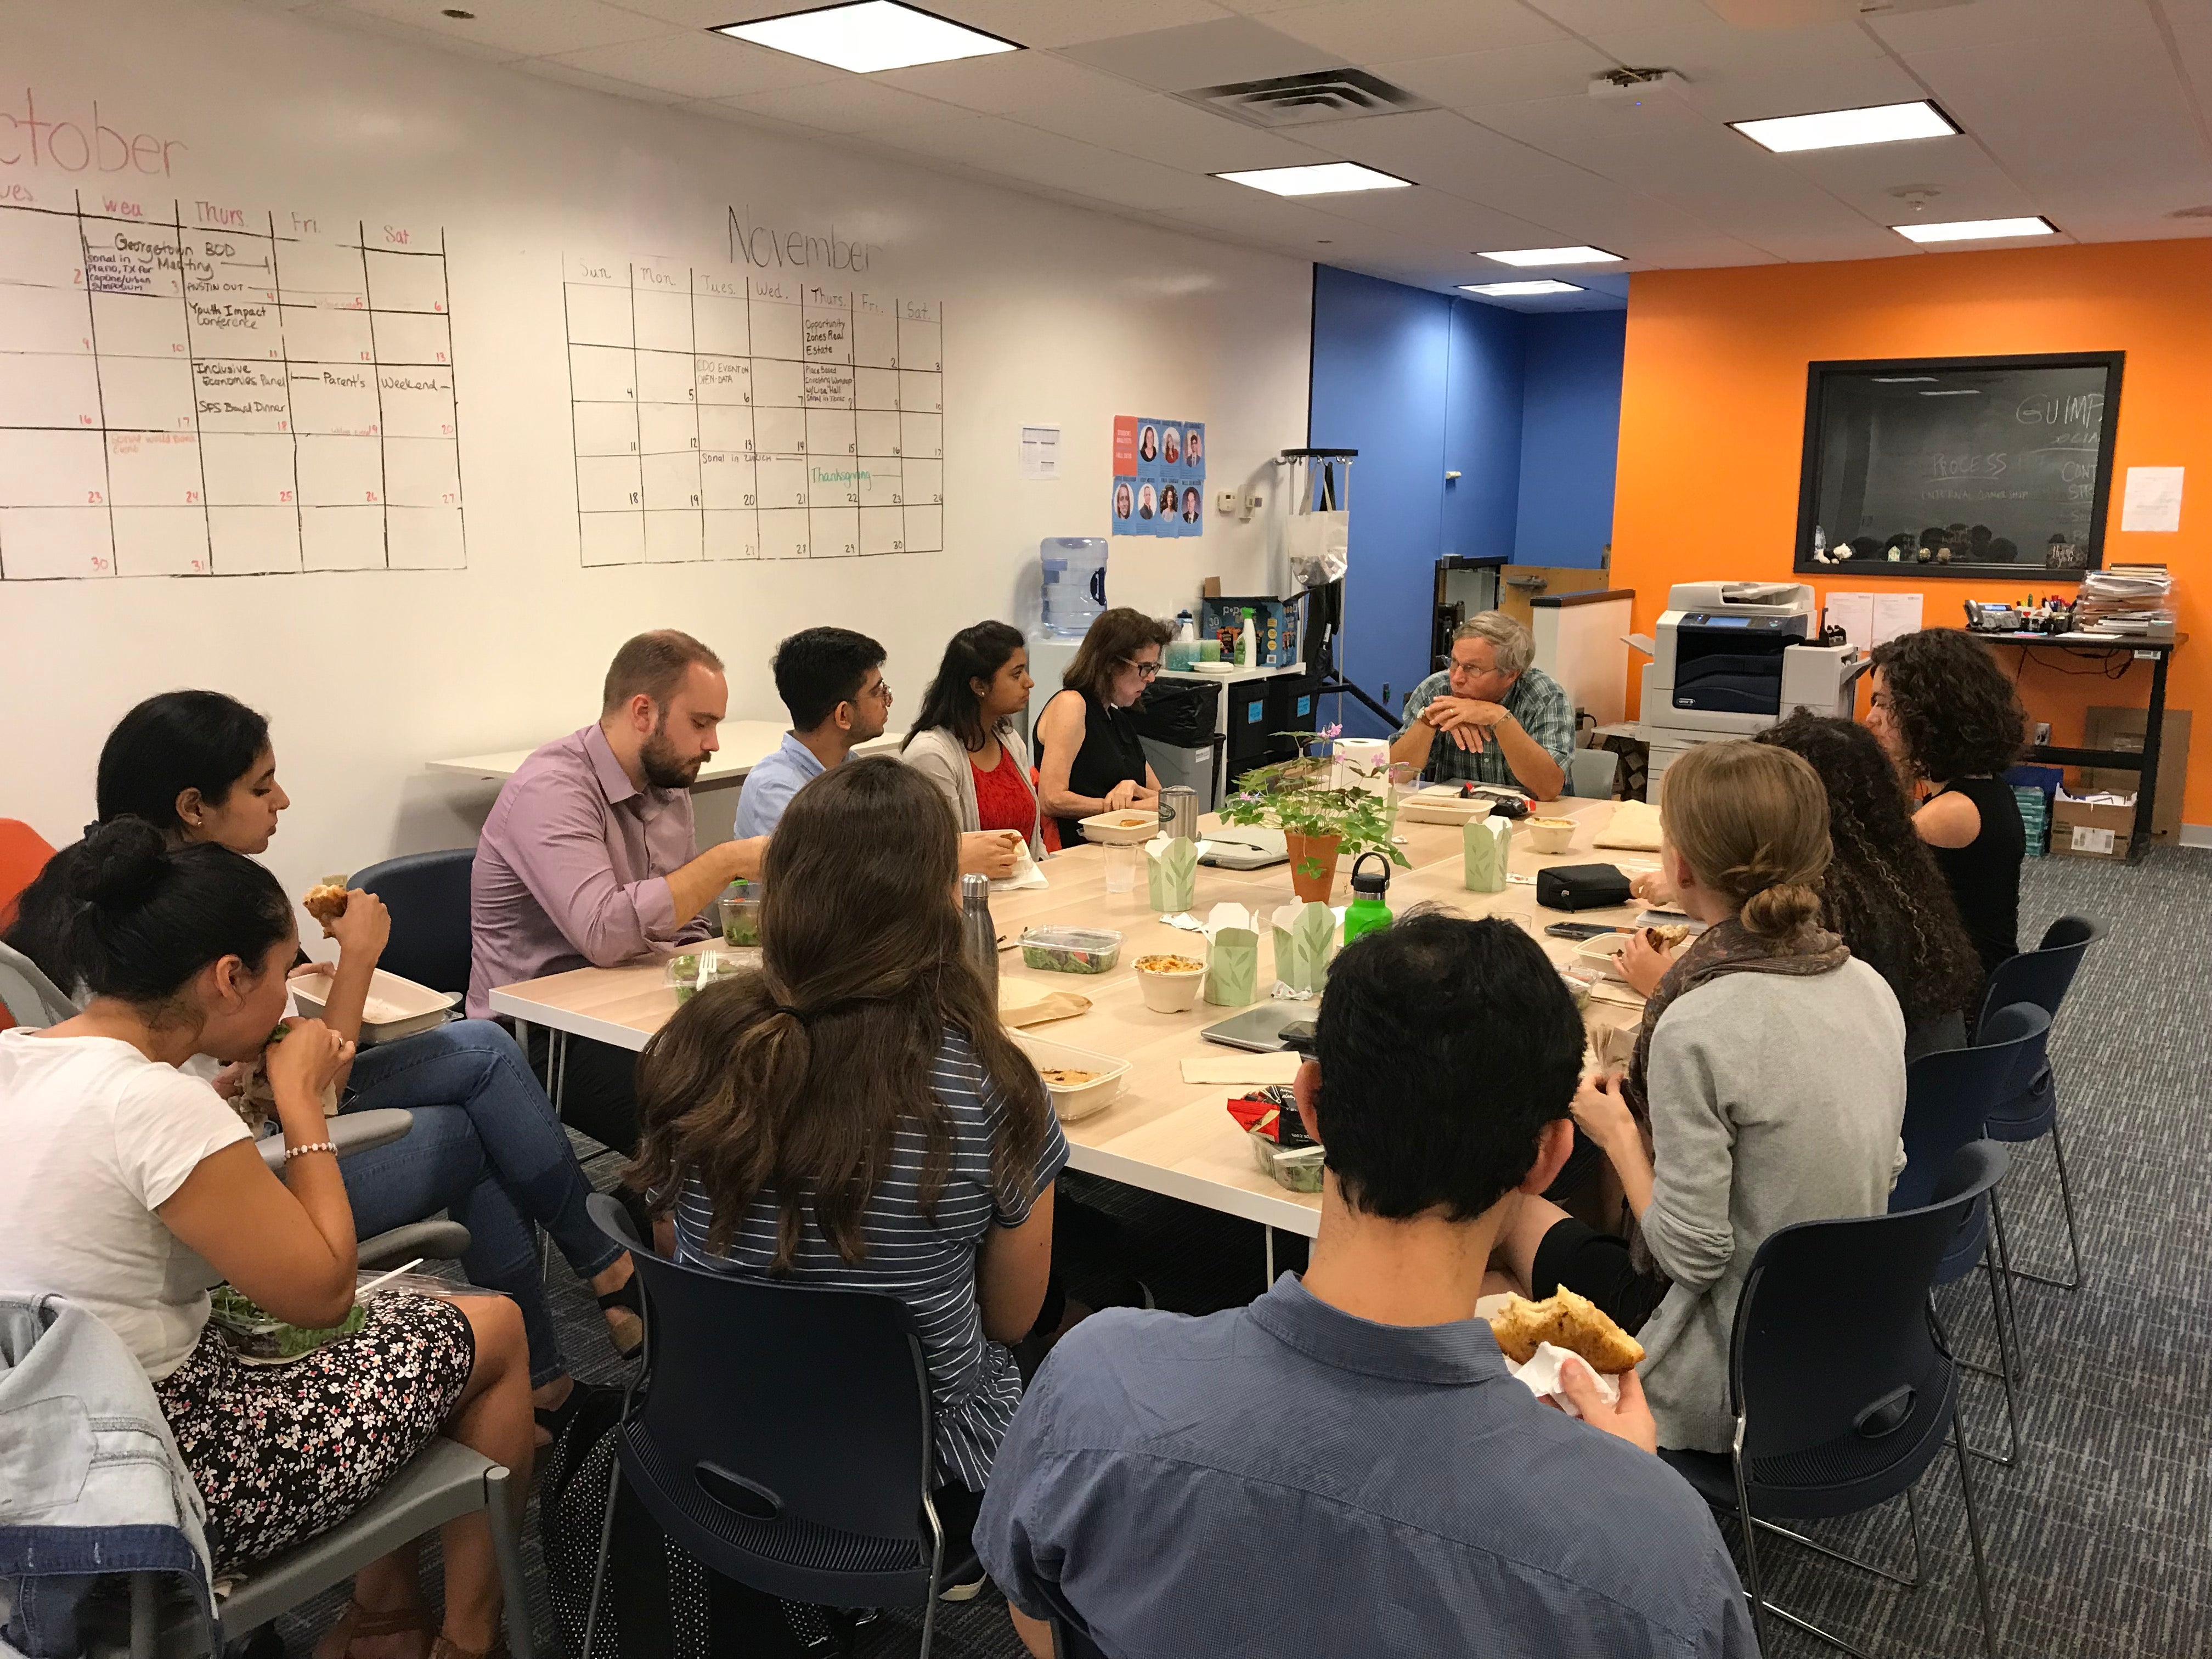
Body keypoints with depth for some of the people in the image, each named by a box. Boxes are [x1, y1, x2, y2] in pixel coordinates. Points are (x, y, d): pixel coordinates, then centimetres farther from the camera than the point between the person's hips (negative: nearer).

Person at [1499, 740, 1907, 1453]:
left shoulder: (1696, 1030, -29)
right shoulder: (1869, 985, -6)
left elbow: (1692, 1256, -24)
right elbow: (1885, 1169, 8)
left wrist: (1618, 1134, -7)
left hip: (1733, 1380, -7)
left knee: (1518, 1210, 15)